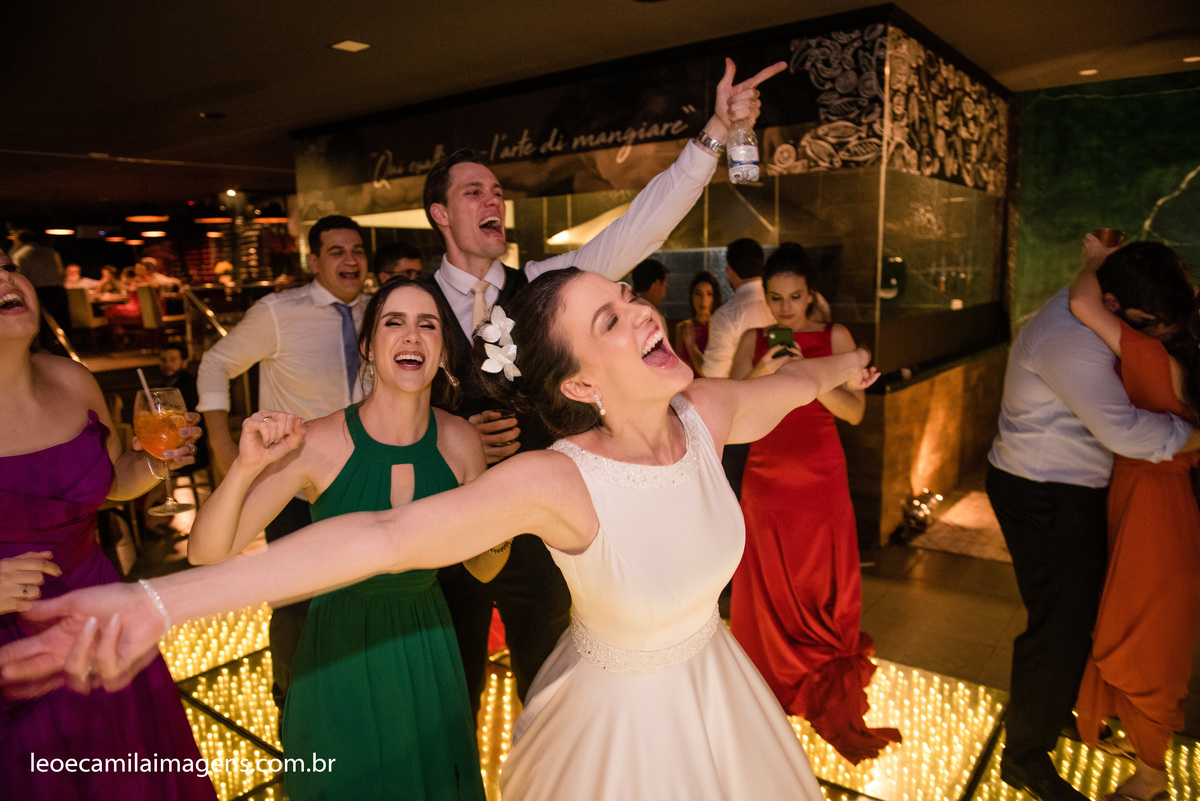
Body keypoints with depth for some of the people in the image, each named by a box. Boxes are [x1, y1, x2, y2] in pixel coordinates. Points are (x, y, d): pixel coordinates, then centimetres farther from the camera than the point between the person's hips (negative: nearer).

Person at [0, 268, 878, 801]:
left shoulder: (704, 415, -17)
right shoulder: (557, 482, -32)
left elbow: (782, 384, 6)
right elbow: (386, 536, -40)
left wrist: (834, 368, 28)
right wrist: (159, 600, -47)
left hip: (716, 688, 5)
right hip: (618, 716, -5)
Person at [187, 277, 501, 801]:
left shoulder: (461, 441, -13)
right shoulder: (318, 444, -22)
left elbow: (482, 568, -1)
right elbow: (206, 553, -21)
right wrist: (246, 467, -36)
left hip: (426, 653, 3)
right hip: (340, 656, -2)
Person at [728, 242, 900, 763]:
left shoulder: (834, 337, 0)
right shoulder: (753, 339, 3)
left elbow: (855, 411, -9)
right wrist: (760, 374, -24)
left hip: (821, 476, -1)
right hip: (766, 475, 1)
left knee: (824, 584, 5)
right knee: (768, 584, 7)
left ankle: (829, 698, 25)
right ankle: (774, 687, 26)